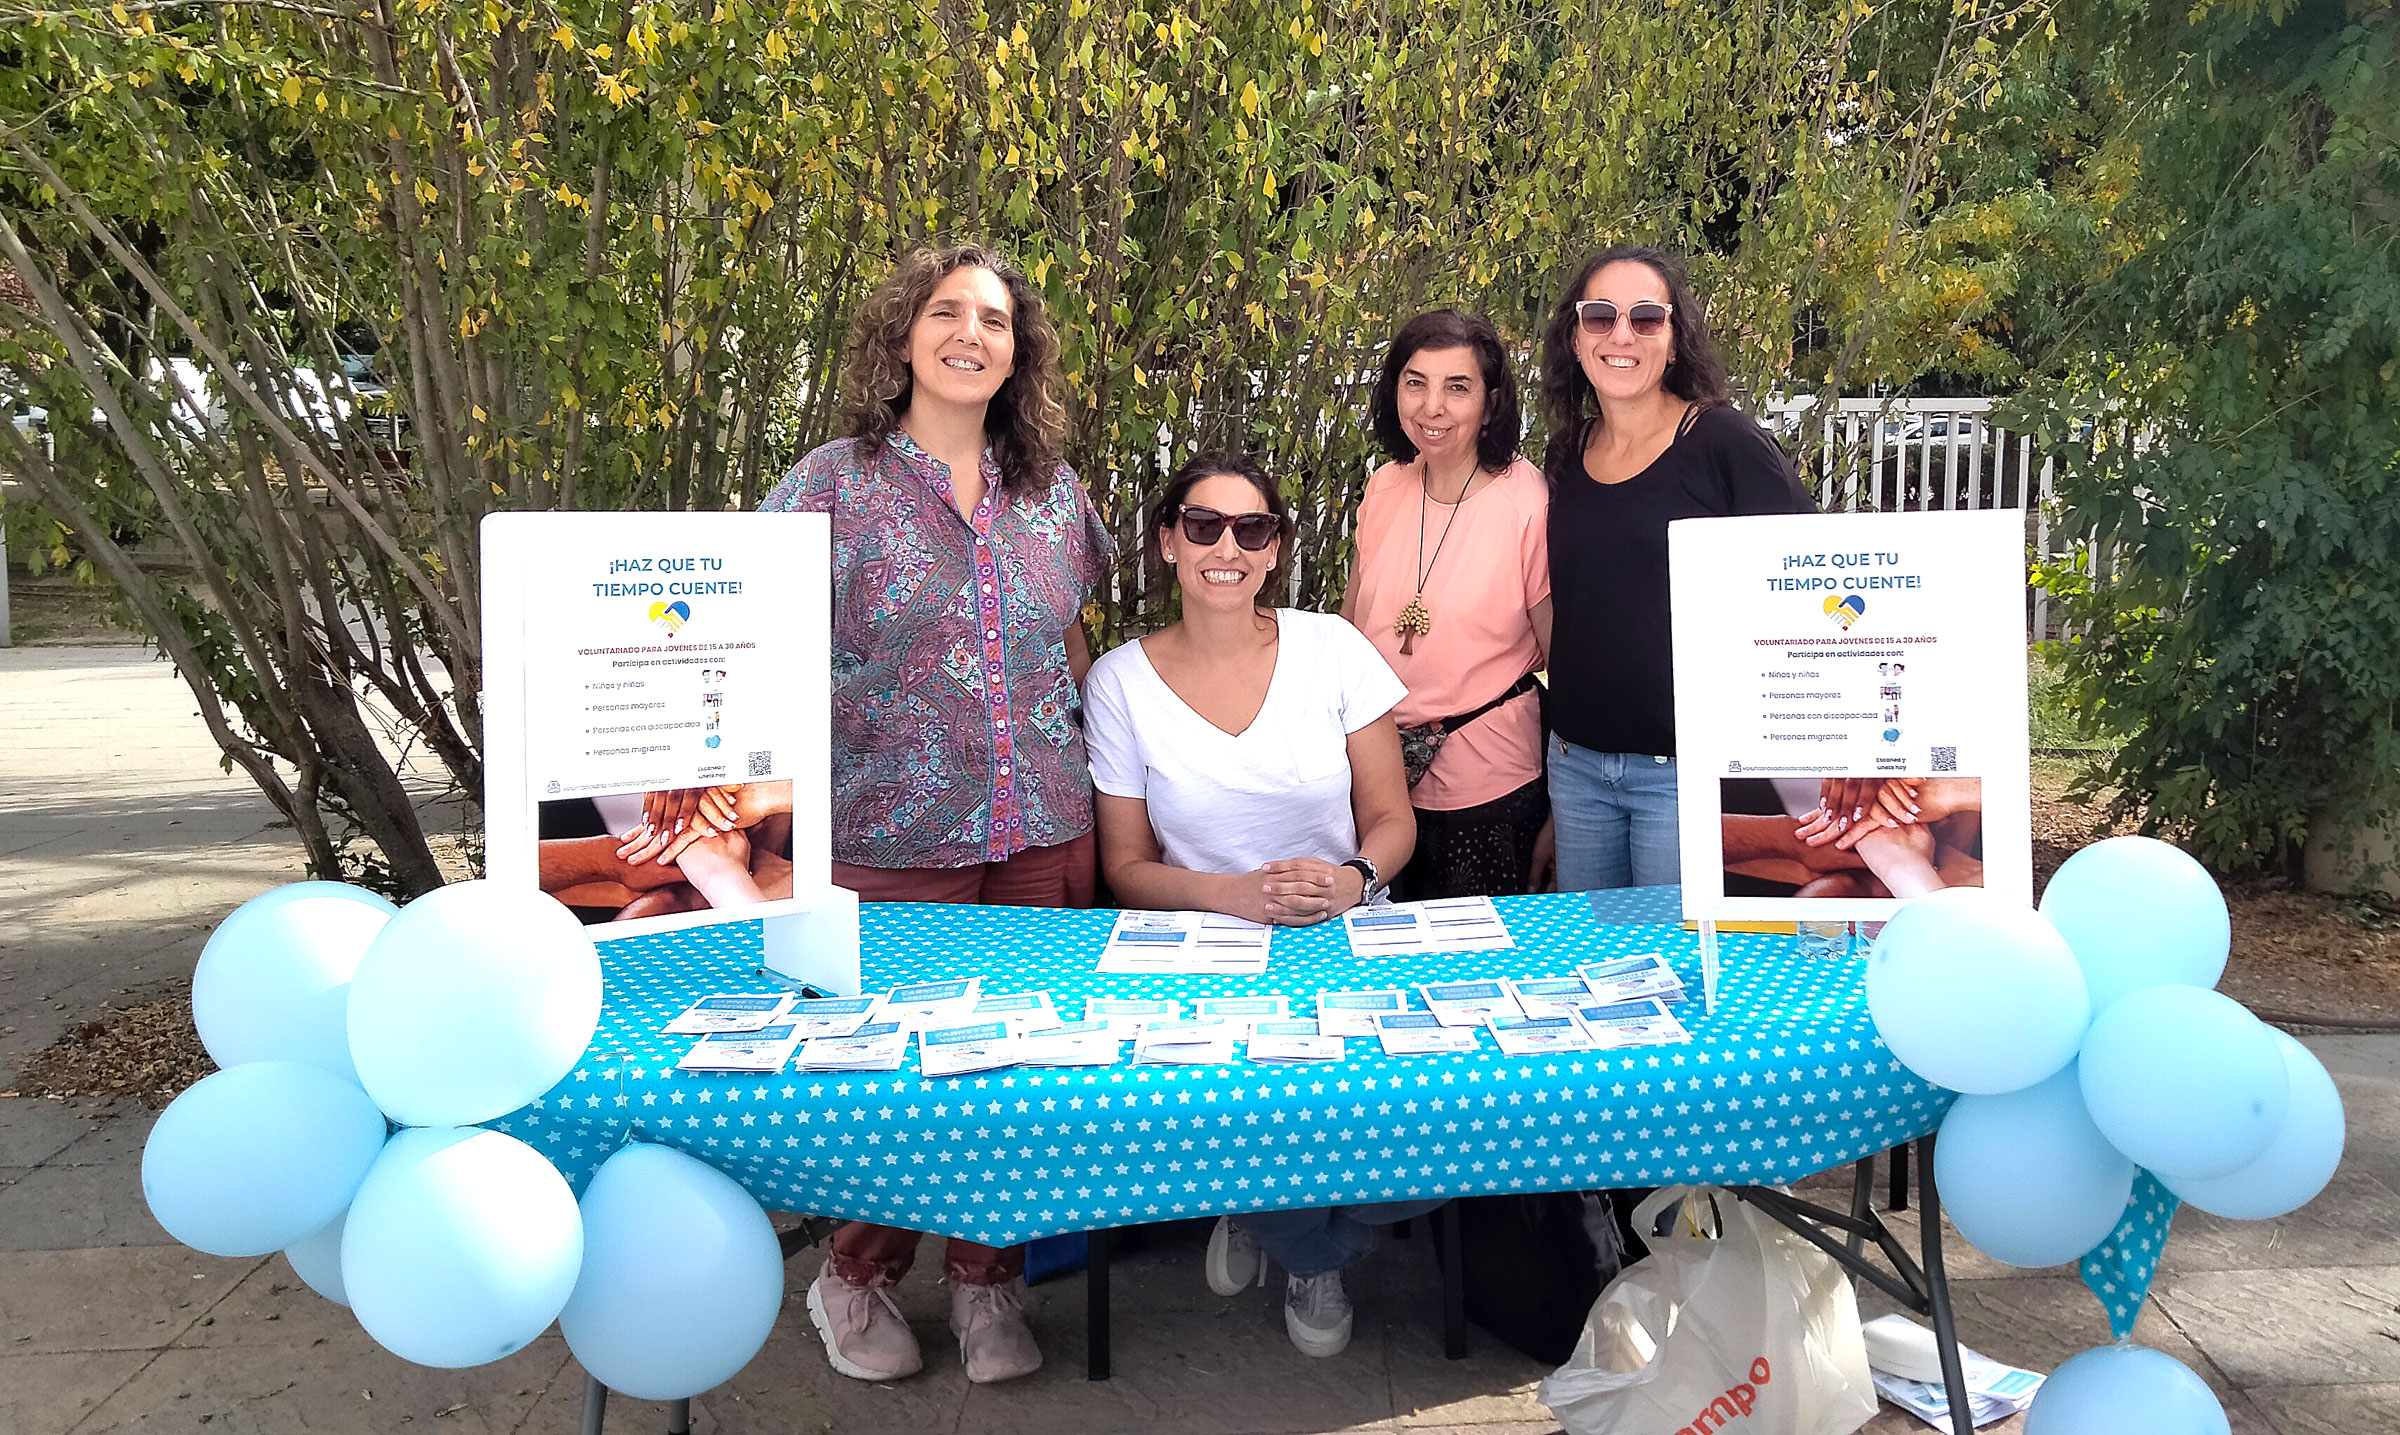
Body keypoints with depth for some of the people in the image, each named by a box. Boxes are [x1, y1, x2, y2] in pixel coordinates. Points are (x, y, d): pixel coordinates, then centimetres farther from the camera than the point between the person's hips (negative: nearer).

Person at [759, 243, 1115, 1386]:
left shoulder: (1052, 491, 9)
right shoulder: (836, 484, -2)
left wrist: (1100, 765, 13)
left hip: (1041, 835, 4)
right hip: (894, 839, -3)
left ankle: (987, 1277, 28)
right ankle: (855, 1280, 29)